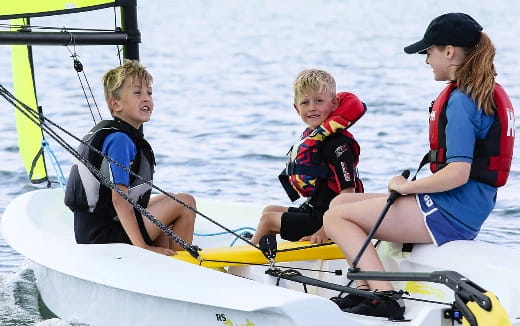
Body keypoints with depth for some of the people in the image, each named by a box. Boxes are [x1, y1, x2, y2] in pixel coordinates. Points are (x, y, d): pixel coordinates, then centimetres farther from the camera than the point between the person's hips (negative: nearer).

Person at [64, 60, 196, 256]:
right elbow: (119, 199, -24)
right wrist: (142, 247, -25)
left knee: (166, 201, 30)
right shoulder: (120, 140, -16)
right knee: (186, 203, -6)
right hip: (105, 237, -10)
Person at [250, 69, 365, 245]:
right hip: (313, 210, 10)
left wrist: (325, 231, -29)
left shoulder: (338, 144, -22)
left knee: (268, 219, -4)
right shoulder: (309, 135, 8)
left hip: (327, 218, -10)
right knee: (270, 210, 22)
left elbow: (348, 191, -26)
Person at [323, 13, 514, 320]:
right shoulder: (487, 92, 13)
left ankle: (385, 297, -16)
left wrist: (406, 186, -11)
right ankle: (366, 292, 4)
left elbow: (458, 173, -26)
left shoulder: (460, 100, -18)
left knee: (336, 218, -7)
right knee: (340, 202, 14)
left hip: (449, 213, -11)